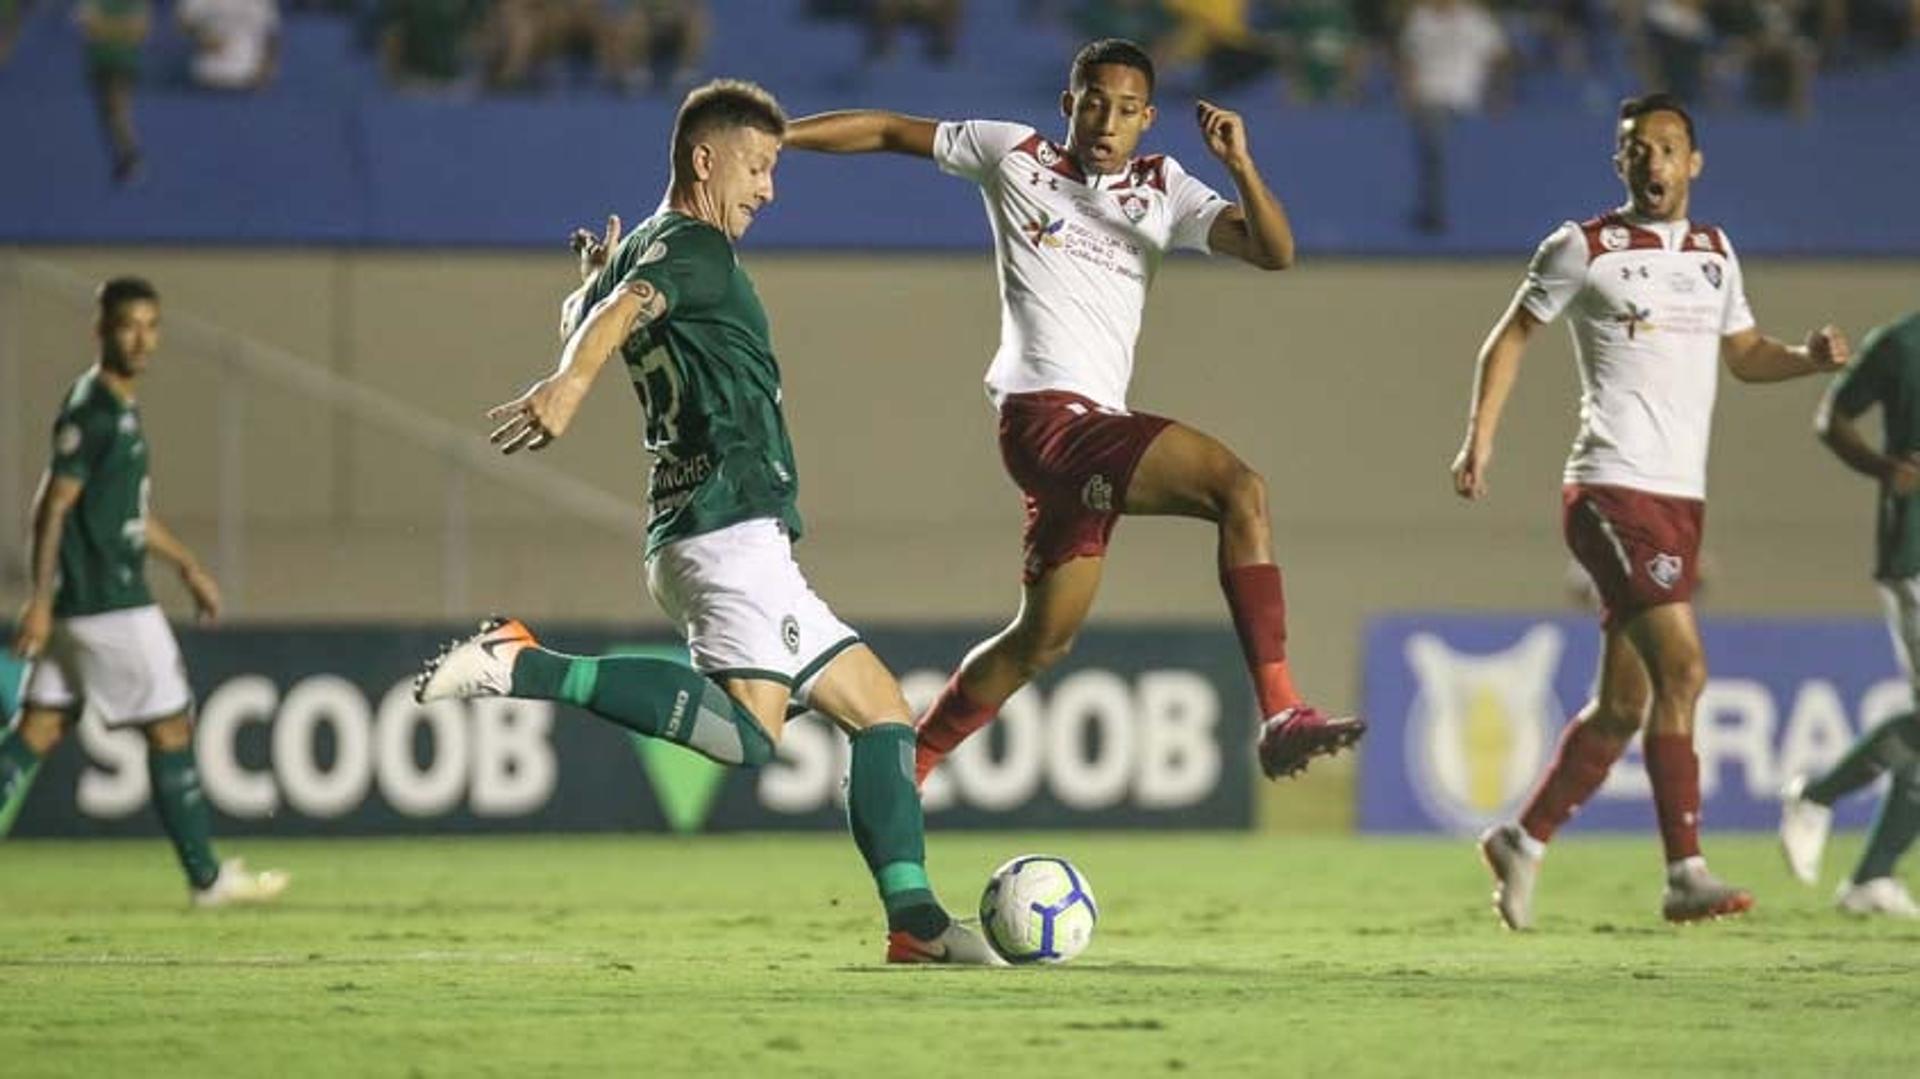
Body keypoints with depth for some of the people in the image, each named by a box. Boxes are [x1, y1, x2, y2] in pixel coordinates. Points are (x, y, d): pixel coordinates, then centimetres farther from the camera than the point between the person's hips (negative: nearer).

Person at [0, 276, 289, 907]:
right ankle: (207, 877, 6)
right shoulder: (90, 411, -14)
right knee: (170, 728, -1)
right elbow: (53, 506, -18)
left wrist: (187, 565, 29)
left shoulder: (119, 408, 16)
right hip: (107, 605, -9)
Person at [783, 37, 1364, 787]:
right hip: (1046, 414, -6)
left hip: (1094, 427, 6)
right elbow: (888, 132, 17)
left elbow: (1275, 252, 3)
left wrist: (1240, 164, -13)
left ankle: (905, 769, 29)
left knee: (1043, 638, 13)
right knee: (1240, 489, -26)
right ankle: (1282, 718, -34)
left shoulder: (1163, 190, 15)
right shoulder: (1015, 155, 7)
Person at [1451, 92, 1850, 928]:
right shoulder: (1583, 250, -2)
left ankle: (1523, 841, 24)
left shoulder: (1715, 253, 15)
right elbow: (1511, 336, 6)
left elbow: (1743, 354, 24)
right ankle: (1686, 875, -18)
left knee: (1623, 704, 8)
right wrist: (1480, 437, -3)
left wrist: (1810, 357, 4)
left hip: (1681, 499, 7)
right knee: (1682, 669, -19)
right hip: (1613, 490, -7)